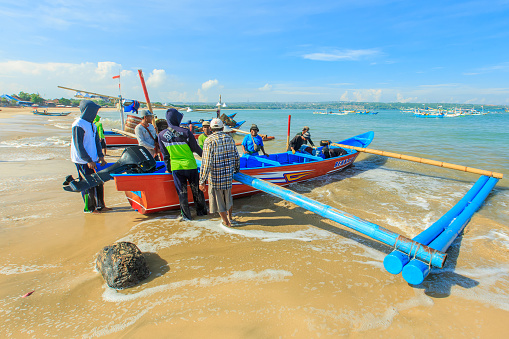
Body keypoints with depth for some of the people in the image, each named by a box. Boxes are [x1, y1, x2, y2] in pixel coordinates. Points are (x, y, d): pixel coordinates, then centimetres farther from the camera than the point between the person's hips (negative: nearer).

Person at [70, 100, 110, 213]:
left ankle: (100, 205, 21)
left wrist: (100, 156, 3)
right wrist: (88, 160, -18)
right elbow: (78, 146, -16)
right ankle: (89, 208, 13)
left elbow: (96, 141, 14)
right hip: (83, 161, -8)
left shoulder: (92, 124, 12)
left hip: (93, 159, 8)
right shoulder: (78, 125, -14)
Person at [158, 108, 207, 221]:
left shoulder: (161, 135, -3)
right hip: (190, 165, -2)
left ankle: (186, 215, 19)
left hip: (176, 167, 2)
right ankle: (201, 211, 28)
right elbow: (195, 148, -3)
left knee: (181, 192, 11)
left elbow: (165, 155, 5)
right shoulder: (185, 132, -12)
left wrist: (168, 168, 17)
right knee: (196, 190, 14)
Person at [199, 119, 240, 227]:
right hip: (229, 175, 5)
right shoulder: (230, 139, 2)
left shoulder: (209, 141, -14)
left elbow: (206, 162, -18)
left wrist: (202, 181, -14)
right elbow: (236, 157, 9)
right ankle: (229, 217, 39)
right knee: (228, 196, 24)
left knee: (218, 198, 11)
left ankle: (226, 222, 22)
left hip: (215, 176, -5)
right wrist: (236, 170, 27)